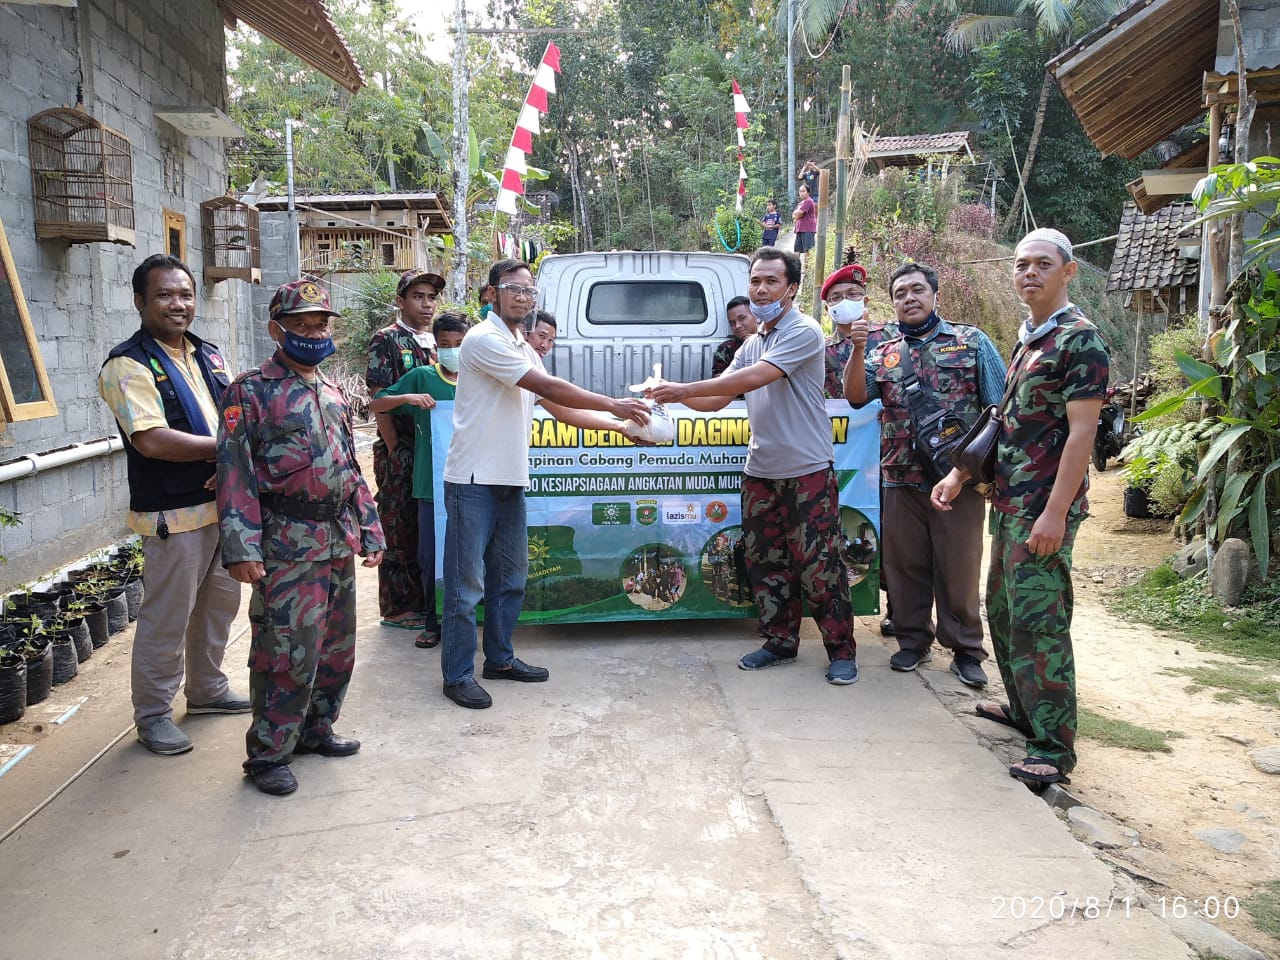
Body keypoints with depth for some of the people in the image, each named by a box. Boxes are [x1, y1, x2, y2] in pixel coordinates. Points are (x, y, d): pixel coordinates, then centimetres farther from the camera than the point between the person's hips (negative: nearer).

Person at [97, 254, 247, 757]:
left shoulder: (210, 356, 11)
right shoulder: (128, 365, -12)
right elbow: (152, 440, -23)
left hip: (226, 503, 8)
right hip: (174, 514, -7)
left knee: (219, 605, 19)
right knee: (166, 618, 1)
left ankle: (207, 690, 37)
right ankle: (153, 714, 17)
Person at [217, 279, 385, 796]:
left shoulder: (334, 394, 15)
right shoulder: (251, 391, -6)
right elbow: (235, 474, -12)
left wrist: (369, 531, 15)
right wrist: (242, 548, -20)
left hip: (340, 541, 7)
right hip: (288, 545, -7)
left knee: (338, 647, 15)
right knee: (288, 654, -5)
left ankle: (314, 728, 33)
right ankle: (267, 754, 11)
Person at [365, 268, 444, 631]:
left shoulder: (435, 343, 15)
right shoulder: (386, 341, -6)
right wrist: (395, 449, -14)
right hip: (399, 453, -6)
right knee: (399, 530, 0)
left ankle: (423, 600, 24)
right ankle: (396, 608, 10)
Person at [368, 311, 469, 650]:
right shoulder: (422, 377, 1)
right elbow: (375, 405, 3)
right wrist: (407, 397, -14)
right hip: (431, 485, 0)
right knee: (430, 557, 5)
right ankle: (433, 623, 19)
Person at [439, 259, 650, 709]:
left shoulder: (522, 348, 16)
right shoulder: (485, 339, -13)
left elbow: (558, 406, 16)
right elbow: (549, 388, -19)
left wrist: (619, 426, 9)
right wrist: (613, 404, -15)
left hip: (510, 480, 9)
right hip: (473, 480, -9)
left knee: (511, 575, 16)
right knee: (467, 582, -2)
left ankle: (500, 658, 29)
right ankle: (458, 675, 9)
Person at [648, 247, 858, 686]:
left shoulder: (803, 331, -11)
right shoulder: (752, 342, 14)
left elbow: (754, 378, -23)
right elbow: (718, 397, 11)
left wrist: (685, 389, -23)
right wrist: (675, 396, -8)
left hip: (807, 470, -7)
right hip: (760, 470, 8)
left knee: (818, 566, -3)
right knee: (764, 563, 12)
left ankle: (841, 650, 11)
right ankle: (780, 642, 26)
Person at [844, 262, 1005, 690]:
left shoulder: (971, 341, 5)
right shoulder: (883, 353, 13)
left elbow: (1000, 407, 1)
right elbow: (856, 396, -2)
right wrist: (858, 349, -16)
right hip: (901, 479, 3)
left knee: (959, 567, 3)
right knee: (905, 565, 10)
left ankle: (966, 650, 17)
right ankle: (913, 640, 25)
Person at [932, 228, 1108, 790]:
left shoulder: (1080, 339, -11)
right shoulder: (1027, 339, 16)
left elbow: (1081, 431, -17)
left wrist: (1055, 512, -22)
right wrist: (960, 474, 18)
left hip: (1044, 507, -9)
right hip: (1008, 500, 9)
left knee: (1038, 621, -7)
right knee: (1002, 608, 16)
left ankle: (1054, 747, 2)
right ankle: (1023, 708, 31)